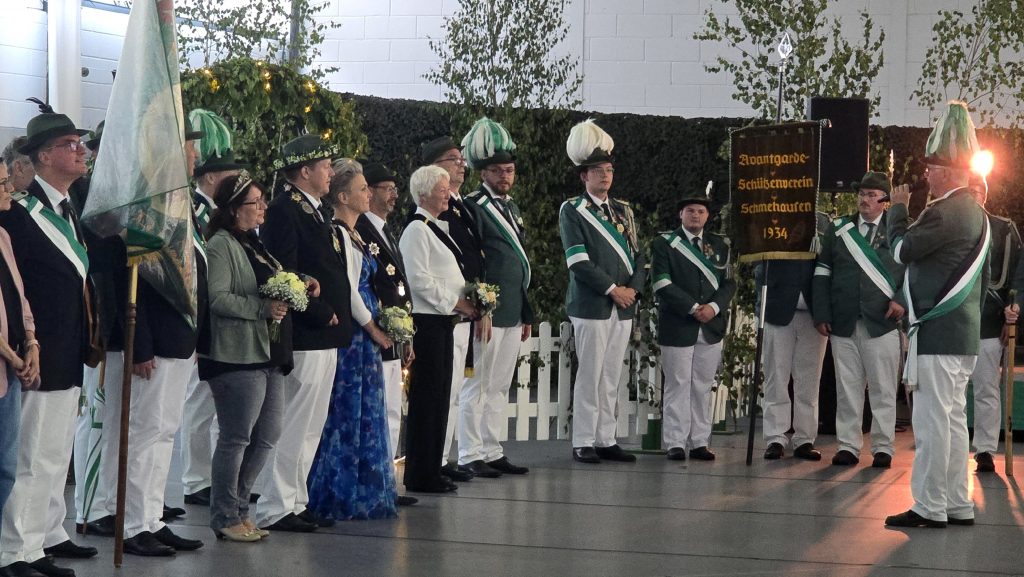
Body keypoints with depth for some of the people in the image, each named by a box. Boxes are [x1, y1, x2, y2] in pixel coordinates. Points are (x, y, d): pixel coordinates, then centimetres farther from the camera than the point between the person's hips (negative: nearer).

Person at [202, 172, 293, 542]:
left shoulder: (254, 244, 19)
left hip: (268, 356, 9)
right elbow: (217, 297, -20)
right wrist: (263, 308, -22)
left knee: (266, 436, 11)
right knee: (236, 438, -3)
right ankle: (225, 518, 7)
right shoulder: (221, 245, -10)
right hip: (238, 357, -9)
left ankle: (238, 508, 23)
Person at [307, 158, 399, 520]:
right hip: (351, 336, -10)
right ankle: (344, 498, 3)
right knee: (348, 414, -4)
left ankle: (366, 495, 19)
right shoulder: (337, 234, -14)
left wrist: (375, 327, 12)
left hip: (364, 336, 10)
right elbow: (347, 289, -18)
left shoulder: (352, 234, 15)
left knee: (367, 416, 13)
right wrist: (373, 329, -10)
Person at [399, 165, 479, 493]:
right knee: (426, 396, -5)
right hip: (426, 320, -9)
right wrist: (456, 302, -14)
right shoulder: (417, 230, -11)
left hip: (443, 319, 9)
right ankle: (420, 476, 1)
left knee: (440, 395, 12)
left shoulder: (438, 227, 17)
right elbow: (419, 280, -19)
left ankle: (431, 470, 19)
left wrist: (466, 302, 8)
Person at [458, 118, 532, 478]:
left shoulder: (511, 208, 18)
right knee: (477, 387, -3)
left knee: (500, 387, 12)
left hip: (512, 313, 8)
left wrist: (526, 314, 19)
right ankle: (471, 456, 1)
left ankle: (492, 452, 18)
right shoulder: (473, 208, -9)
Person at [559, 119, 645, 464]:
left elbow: (637, 255, 14)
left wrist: (634, 288, -4)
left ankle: (606, 440, 13)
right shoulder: (572, 211, -3)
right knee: (590, 375, -3)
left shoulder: (623, 211, 16)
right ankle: (583, 443, 2)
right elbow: (578, 261, -11)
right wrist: (613, 289, -14)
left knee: (611, 377, 8)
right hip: (591, 304, -5)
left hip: (624, 305, 6)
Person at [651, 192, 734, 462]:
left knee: (703, 386, 6)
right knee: (678, 385, -2)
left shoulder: (719, 245, 13)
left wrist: (714, 307, -9)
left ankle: (700, 442, 9)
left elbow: (729, 282, 10)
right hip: (677, 327, -4)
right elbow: (662, 284, -8)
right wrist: (693, 308, -14)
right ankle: (675, 444, 1)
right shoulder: (664, 244, 1)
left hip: (712, 326, 4)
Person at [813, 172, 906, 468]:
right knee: (847, 388, 4)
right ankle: (847, 446, 9)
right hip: (843, 321, 2)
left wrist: (901, 299, -10)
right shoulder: (838, 229, 11)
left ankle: (883, 448, 6)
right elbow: (822, 274, 9)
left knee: (883, 389, 1)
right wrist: (821, 314, 2)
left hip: (882, 321, -2)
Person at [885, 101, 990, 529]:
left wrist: (898, 209, 6)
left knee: (932, 419, -7)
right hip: (966, 331, 10)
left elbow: (902, 249, -8)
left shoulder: (943, 212, -16)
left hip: (937, 331, -10)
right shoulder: (977, 214, 15)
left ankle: (929, 507, -4)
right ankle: (957, 504, 17)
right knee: (954, 417, 13)